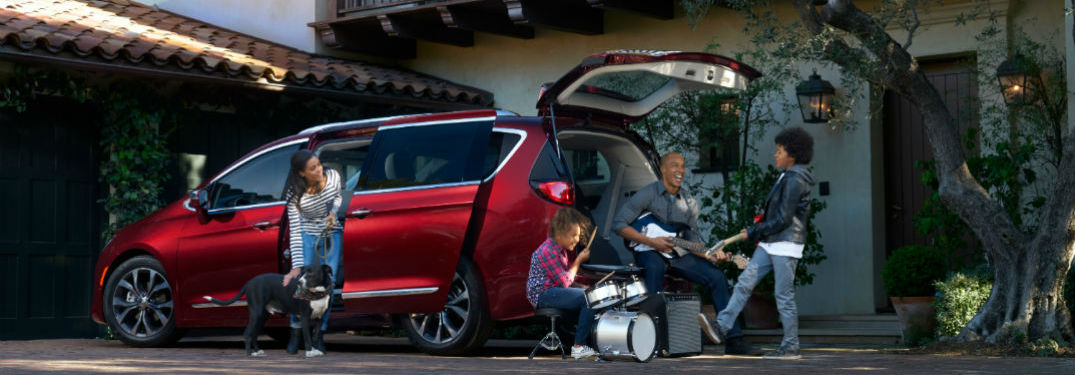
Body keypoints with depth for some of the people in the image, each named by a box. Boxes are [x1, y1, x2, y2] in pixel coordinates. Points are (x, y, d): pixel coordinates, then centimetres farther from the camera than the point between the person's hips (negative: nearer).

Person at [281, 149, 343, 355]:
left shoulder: (333, 177, -17)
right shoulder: (294, 194, -25)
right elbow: (295, 232, -23)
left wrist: (333, 213, -16)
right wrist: (297, 266, -29)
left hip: (332, 234, 2)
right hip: (307, 236, -2)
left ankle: (318, 335, 3)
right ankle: (296, 333, 5)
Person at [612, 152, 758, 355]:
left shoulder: (689, 202, 10)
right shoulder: (647, 194, -7)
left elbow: (692, 238, 10)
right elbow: (619, 224, -11)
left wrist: (709, 254, -11)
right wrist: (651, 241, -18)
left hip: (678, 254, 5)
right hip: (649, 252, -5)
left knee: (717, 277, -14)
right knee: (656, 267, -42)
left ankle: (734, 340, -12)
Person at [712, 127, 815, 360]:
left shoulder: (795, 181, -16)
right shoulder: (787, 177, 15)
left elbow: (783, 219, -19)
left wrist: (753, 233, -13)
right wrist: (761, 235, 14)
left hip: (786, 245, -10)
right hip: (771, 245, 10)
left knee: (784, 296, -4)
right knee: (745, 282, 5)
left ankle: (791, 347, 3)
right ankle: (722, 325, 6)